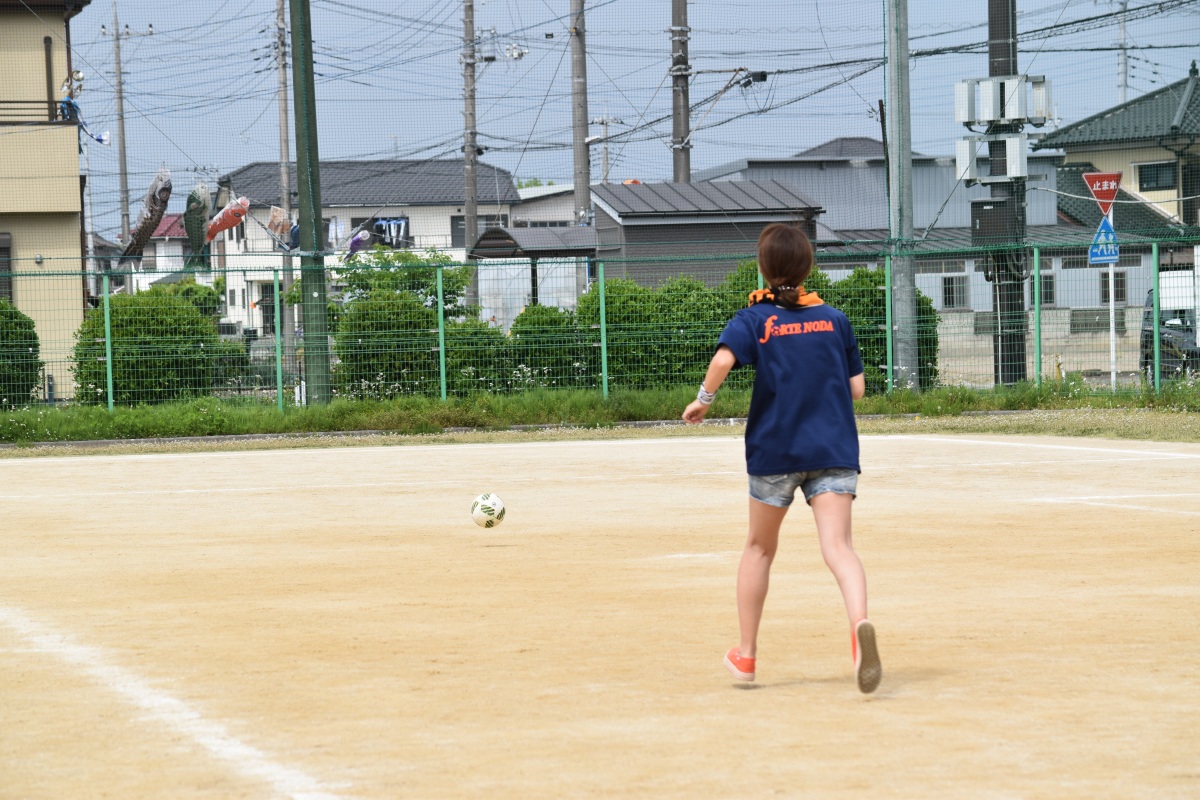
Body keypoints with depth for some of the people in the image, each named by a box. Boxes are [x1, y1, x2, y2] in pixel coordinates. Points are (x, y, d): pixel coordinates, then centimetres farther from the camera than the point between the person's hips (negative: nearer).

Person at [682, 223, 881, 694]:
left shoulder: (754, 319, 0)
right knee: (838, 546, -13)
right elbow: (857, 389, 9)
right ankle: (859, 623, -42)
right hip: (833, 449, 1)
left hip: (774, 448, -1)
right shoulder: (834, 319, 9)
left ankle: (746, 653, 27)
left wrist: (703, 400, -4)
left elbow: (723, 359, -20)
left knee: (760, 548, 18)